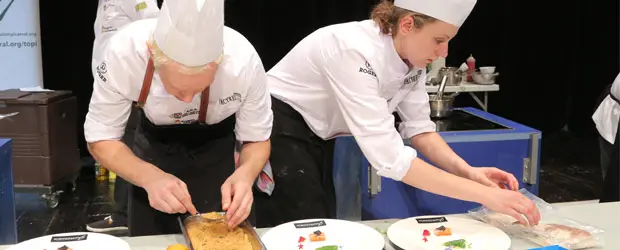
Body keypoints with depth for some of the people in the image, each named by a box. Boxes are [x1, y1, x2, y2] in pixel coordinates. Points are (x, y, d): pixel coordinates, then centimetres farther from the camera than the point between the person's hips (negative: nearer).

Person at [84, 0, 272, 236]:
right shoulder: (124, 52, -35)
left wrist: (245, 174, -42)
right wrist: (149, 177, -42)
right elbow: (100, 138, -24)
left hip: (218, 143, 0)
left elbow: (257, 139, -20)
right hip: (155, 142, 1)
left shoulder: (243, 62, -36)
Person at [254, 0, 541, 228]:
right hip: (279, 131, -7)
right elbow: (389, 158, -40)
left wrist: (468, 171, -21)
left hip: (318, 136, 7)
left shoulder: (410, 57, -11)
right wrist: (484, 195, -38)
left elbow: (419, 128, -3)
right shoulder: (357, 52, -35)